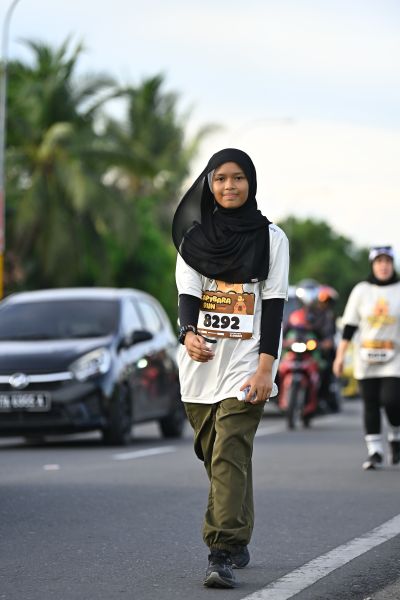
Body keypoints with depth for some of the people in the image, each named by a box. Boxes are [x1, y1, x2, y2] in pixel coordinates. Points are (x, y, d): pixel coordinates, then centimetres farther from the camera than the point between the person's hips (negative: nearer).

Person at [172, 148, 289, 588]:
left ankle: (222, 555, -20)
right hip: (200, 363, 3)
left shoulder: (271, 238, 2)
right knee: (216, 457, 10)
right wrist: (188, 334, -24)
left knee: (229, 457, -14)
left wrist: (265, 368, -12)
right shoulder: (194, 237, 8)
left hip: (246, 365, -3)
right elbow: (186, 293, -2)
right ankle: (236, 544, 24)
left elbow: (274, 305, -3)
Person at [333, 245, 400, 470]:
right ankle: (375, 451, 7)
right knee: (370, 405, 1)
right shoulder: (361, 291, 5)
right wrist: (340, 355, 0)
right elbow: (350, 325, 5)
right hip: (366, 359, 1)